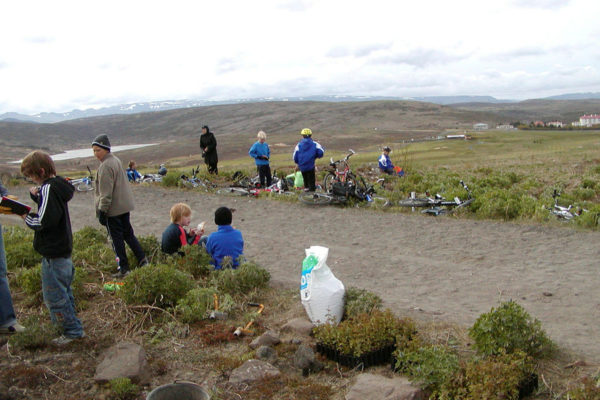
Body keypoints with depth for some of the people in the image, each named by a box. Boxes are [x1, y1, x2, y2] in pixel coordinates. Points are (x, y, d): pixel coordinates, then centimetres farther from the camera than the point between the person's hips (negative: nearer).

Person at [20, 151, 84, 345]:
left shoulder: (48, 188, -20)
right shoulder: (58, 186, 9)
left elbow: (44, 221, -25)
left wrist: (27, 217, -9)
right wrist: (37, 195, 4)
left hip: (53, 253, -10)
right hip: (63, 248, 10)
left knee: (54, 295, 0)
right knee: (64, 291, 20)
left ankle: (73, 330, 7)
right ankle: (71, 326, 30)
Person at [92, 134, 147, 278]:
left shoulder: (105, 166, -18)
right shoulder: (116, 160, 9)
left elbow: (106, 193, -20)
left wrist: (102, 211, -15)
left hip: (113, 209, -9)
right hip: (125, 205, 9)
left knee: (117, 238, 1)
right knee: (128, 233, 18)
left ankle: (123, 268, 8)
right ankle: (142, 259, 18)